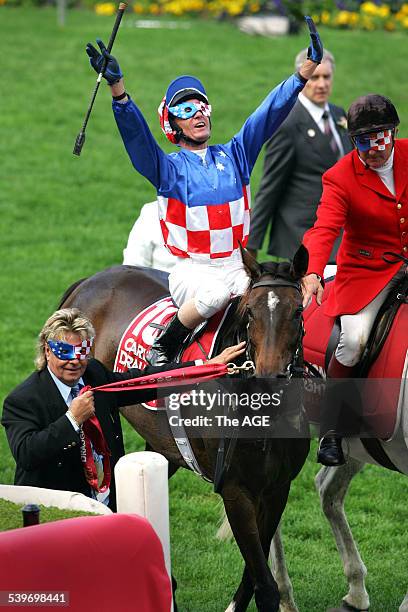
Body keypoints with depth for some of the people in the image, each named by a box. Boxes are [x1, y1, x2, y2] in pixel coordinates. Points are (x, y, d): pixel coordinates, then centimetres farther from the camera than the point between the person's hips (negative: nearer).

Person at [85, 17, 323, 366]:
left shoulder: (235, 155, 13)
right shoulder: (167, 167, 3)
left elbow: (271, 113, 6)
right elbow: (136, 133, -14)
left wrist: (307, 69, -4)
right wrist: (117, 88, -30)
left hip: (237, 268, 3)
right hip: (192, 270, -3)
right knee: (215, 294, -36)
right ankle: (163, 351, -16)